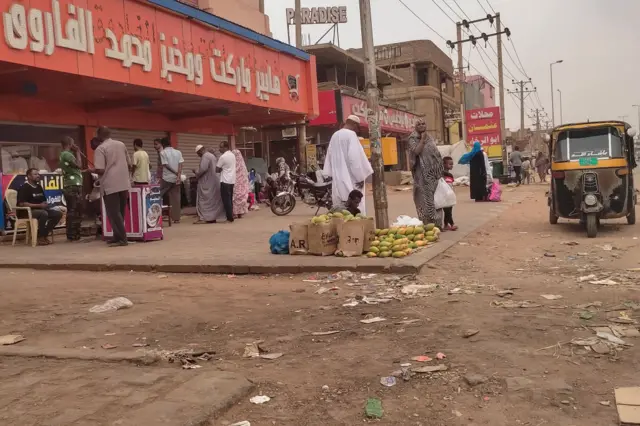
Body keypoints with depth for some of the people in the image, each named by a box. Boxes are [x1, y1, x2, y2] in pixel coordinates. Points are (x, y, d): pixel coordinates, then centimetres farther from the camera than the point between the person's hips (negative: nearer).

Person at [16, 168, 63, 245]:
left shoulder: (39, 187, 15)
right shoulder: (24, 188, -11)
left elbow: (44, 200, 25)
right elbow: (21, 204, -20)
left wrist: (45, 204, -1)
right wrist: (39, 205, -21)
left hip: (40, 210, 8)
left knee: (58, 214, -9)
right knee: (44, 214, -36)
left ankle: (45, 234, -5)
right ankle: (40, 237, -24)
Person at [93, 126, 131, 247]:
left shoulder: (100, 149, -7)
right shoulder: (121, 145, 11)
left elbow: (100, 170, -14)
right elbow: (129, 165, 15)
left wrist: (92, 171, 6)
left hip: (110, 185, -6)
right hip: (124, 184, 6)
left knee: (113, 213, -1)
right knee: (120, 212, 14)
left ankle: (122, 239, -5)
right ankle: (118, 237, 18)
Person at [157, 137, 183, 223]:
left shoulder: (163, 152, -4)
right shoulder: (178, 152, 7)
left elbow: (166, 165, -12)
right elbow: (180, 165, -4)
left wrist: (176, 174, -8)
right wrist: (179, 175, -11)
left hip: (166, 178, -4)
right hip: (176, 178, 4)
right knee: (176, 198, 6)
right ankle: (176, 218, 4)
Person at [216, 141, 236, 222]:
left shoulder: (223, 157, -13)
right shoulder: (232, 155, 12)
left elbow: (217, 170, -9)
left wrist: (221, 170, 9)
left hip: (225, 181, -8)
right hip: (232, 180, 8)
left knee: (226, 200, -4)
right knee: (230, 199, 13)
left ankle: (229, 218, -5)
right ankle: (230, 216, 15)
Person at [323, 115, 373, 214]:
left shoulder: (335, 136, 13)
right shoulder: (351, 134, -11)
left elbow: (330, 157, 17)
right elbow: (356, 157, -18)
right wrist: (361, 177, -13)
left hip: (338, 179, 8)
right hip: (351, 179, -8)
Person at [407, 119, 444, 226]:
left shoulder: (430, 138, 16)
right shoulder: (413, 138, -2)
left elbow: (436, 154, 19)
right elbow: (416, 151, -20)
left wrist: (440, 171, 14)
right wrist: (422, 139, -14)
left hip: (433, 172, 6)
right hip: (423, 173, -6)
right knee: (426, 198, -9)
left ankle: (437, 224, 12)